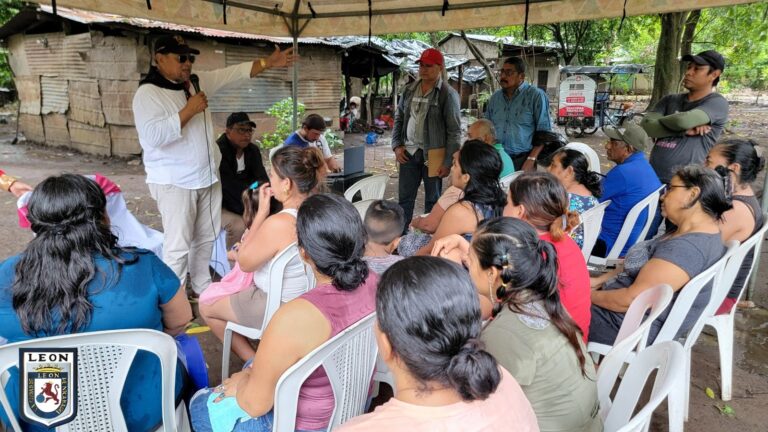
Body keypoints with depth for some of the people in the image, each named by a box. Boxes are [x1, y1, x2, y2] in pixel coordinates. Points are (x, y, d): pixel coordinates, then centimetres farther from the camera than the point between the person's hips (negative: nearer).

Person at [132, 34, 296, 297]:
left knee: (206, 238, 18)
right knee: (178, 244, -5)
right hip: (174, 183, -8)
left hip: (207, 177, 8)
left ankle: (202, 288, 35)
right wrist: (189, 110, -22)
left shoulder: (196, 82, 9)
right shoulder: (147, 93, -13)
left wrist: (269, 63, 6)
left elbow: (232, 74, 11)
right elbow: (153, 136, -26)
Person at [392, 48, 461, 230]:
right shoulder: (409, 90, 8)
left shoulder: (448, 94, -8)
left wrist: (448, 162, -13)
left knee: (432, 200, 8)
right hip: (409, 152, 5)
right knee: (404, 198, 10)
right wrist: (397, 145, 3)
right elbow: (398, 119, 16)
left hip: (433, 154, -5)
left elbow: (454, 131, -10)